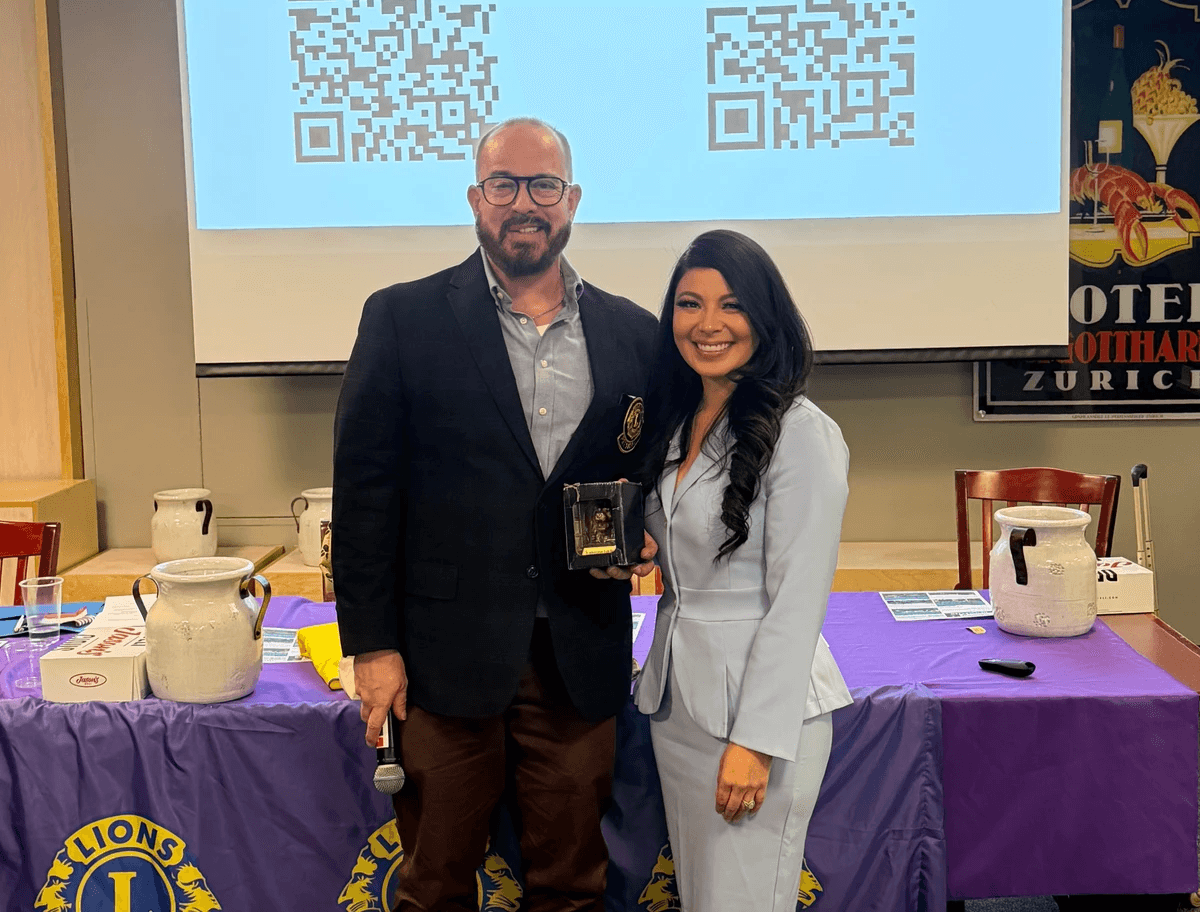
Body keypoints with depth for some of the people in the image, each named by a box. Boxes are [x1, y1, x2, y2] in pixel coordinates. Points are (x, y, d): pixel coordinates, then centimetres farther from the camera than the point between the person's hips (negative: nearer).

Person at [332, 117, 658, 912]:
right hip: (447, 653, -2)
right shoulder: (403, 319, -2)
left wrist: (646, 536, -7)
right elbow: (364, 487, -3)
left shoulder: (632, 333, 6)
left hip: (581, 659, 2)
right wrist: (371, 645, -7)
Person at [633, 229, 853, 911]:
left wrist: (756, 740, -18)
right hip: (676, 698, 7)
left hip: (759, 702, -7)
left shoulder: (803, 433, -15)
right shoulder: (677, 424, 9)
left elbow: (797, 600, -17)